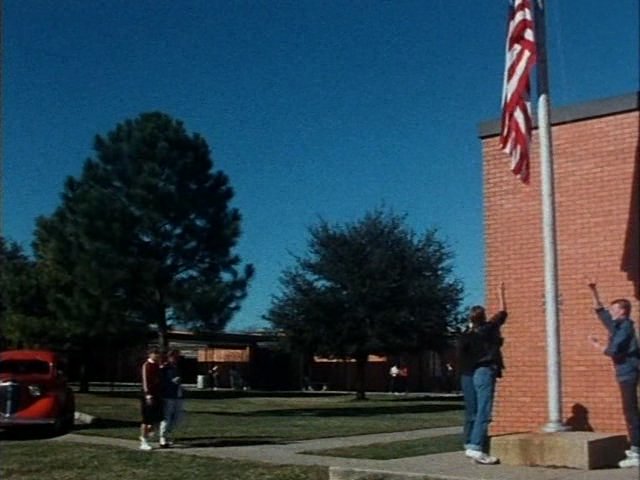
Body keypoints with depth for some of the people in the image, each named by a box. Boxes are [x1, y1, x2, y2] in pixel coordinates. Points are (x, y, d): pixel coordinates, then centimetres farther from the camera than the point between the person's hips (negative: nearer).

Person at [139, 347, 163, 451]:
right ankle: (144, 442, 6)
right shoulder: (146, 365, -11)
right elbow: (145, 380, -16)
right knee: (146, 420, -1)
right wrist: (148, 395, -22)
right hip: (149, 396, -8)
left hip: (157, 395, 8)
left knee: (157, 419, 8)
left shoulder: (157, 365, 13)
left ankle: (146, 435, 25)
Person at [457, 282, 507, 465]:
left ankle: (469, 445, 23)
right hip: (484, 372, -6)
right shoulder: (489, 328, -1)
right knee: (483, 411, -12)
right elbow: (502, 312, 14)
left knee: (471, 412, 15)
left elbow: (461, 358, 11)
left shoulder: (464, 336, 11)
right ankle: (476, 447, -24)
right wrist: (501, 294, 27)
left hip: (467, 374, 6)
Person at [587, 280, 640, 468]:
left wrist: (596, 344, -5)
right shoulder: (616, 325, 13)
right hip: (625, 373, 10)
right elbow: (599, 310, 25)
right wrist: (593, 291, 20)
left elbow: (612, 350, -22)